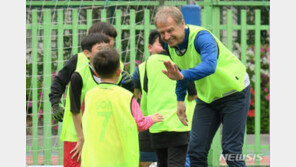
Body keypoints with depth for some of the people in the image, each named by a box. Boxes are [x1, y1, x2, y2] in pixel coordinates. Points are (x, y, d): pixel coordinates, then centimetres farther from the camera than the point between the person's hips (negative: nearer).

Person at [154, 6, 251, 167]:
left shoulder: (201, 37, -31)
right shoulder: (170, 44, -7)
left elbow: (209, 65, -50)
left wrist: (182, 75, -64)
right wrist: (180, 100, 15)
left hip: (234, 92, -7)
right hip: (207, 97, 7)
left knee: (231, 151, -11)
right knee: (196, 150, -1)